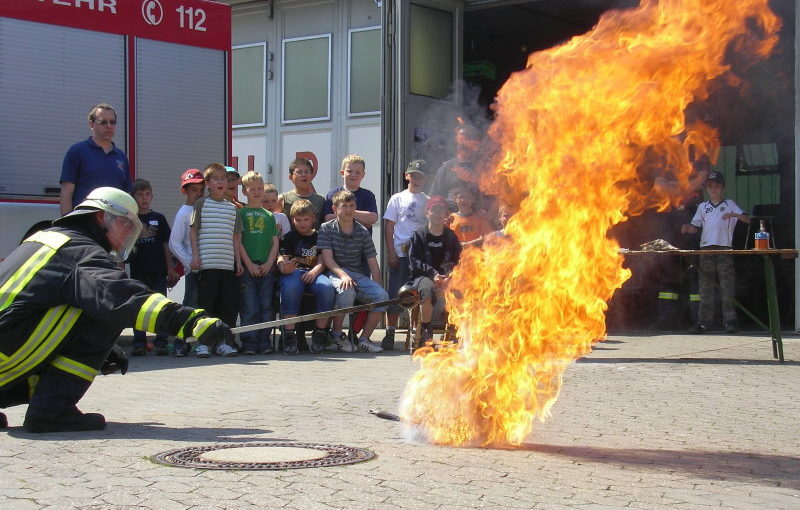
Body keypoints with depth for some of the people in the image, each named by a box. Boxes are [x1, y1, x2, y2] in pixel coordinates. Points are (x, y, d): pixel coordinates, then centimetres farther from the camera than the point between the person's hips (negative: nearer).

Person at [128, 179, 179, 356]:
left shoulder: (159, 218, 8)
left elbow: (166, 245, 9)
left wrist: (170, 269, 4)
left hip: (158, 270, 1)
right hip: (138, 270, -1)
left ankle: (161, 342, 6)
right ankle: (139, 343, 7)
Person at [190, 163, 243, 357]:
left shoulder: (232, 208, 15)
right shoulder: (201, 204, 4)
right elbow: (193, 231, 2)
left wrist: (238, 261, 12)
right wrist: (195, 256, -6)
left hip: (228, 264, 4)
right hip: (207, 263, -4)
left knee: (229, 303, 3)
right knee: (206, 302, -4)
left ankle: (222, 341, 11)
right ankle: (202, 342, 2)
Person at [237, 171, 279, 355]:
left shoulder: (269, 215, 17)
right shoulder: (240, 213, 7)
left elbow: (275, 242, 12)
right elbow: (238, 241, 0)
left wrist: (269, 263, -3)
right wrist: (249, 264, -9)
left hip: (267, 268, 3)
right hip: (247, 267, -3)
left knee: (266, 307, 2)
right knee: (249, 308, -6)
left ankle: (265, 343, 6)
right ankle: (249, 344, -3)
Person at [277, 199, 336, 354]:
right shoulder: (289, 238, 16)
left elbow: (322, 260, 6)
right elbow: (281, 260, 2)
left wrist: (314, 271, -18)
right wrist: (284, 267, -25)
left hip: (314, 273, 1)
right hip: (293, 272, -1)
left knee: (327, 287, -35)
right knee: (290, 288, -38)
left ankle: (320, 334, -26)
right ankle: (289, 334, -36)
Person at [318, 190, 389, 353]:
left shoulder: (362, 232, 11)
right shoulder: (326, 228, 2)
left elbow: (373, 264, 9)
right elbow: (328, 259, -9)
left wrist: (378, 289, -2)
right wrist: (343, 275, -27)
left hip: (358, 275, 4)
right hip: (335, 272, -4)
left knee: (382, 296, -23)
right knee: (347, 291, -38)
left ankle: (363, 339, -9)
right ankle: (336, 333, -13)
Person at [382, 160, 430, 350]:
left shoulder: (428, 201, 12)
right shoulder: (398, 198, 6)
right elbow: (388, 226, 3)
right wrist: (390, 252, -6)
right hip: (400, 254, -2)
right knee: (395, 294, -3)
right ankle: (390, 334, 2)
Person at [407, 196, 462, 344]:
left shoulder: (451, 237, 16)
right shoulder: (419, 235, 9)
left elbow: (457, 261, 9)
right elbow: (414, 261, -1)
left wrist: (448, 277, -12)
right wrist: (433, 273, -16)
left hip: (446, 278, 2)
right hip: (422, 276, -2)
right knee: (427, 289, -38)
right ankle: (426, 332, -26)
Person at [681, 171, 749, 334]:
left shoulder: (729, 204, 9)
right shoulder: (702, 207, 18)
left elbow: (747, 220, 1)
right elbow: (695, 227, 16)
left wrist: (734, 215, -18)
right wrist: (687, 229, -7)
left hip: (724, 248, -3)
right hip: (706, 248, 3)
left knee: (727, 286, -6)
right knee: (705, 287, 2)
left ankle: (730, 320, -5)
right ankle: (703, 321, 4)